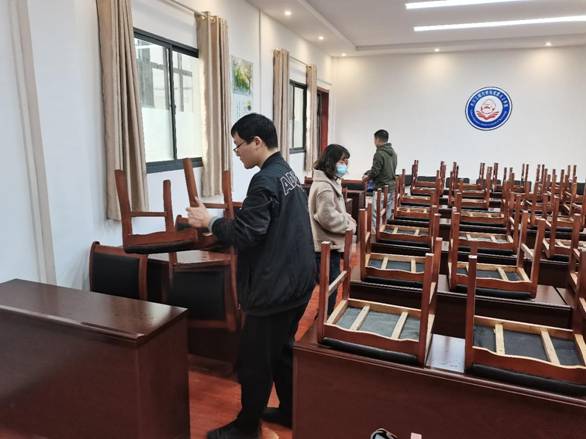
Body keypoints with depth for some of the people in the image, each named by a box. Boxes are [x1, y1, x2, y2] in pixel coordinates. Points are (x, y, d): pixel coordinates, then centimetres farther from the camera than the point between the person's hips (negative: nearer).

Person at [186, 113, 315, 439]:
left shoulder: (265, 180, -20)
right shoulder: (288, 173, 10)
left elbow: (245, 234, -23)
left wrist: (209, 222, -11)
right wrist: (233, 217, 13)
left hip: (274, 286, -10)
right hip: (295, 280, 10)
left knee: (254, 360, 6)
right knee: (282, 350, 22)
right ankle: (289, 411, 37)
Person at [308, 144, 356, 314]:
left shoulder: (329, 182, 13)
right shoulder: (324, 187, -22)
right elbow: (328, 218, -27)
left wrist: (347, 220, 3)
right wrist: (349, 225, -14)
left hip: (328, 243, 11)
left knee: (329, 284, 20)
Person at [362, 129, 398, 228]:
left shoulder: (379, 154, -15)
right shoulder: (393, 152, 11)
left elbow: (375, 172, -16)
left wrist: (367, 177, 4)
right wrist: (370, 174, 19)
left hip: (381, 189, -8)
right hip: (392, 188, 8)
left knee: (376, 216, -3)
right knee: (388, 215, 12)